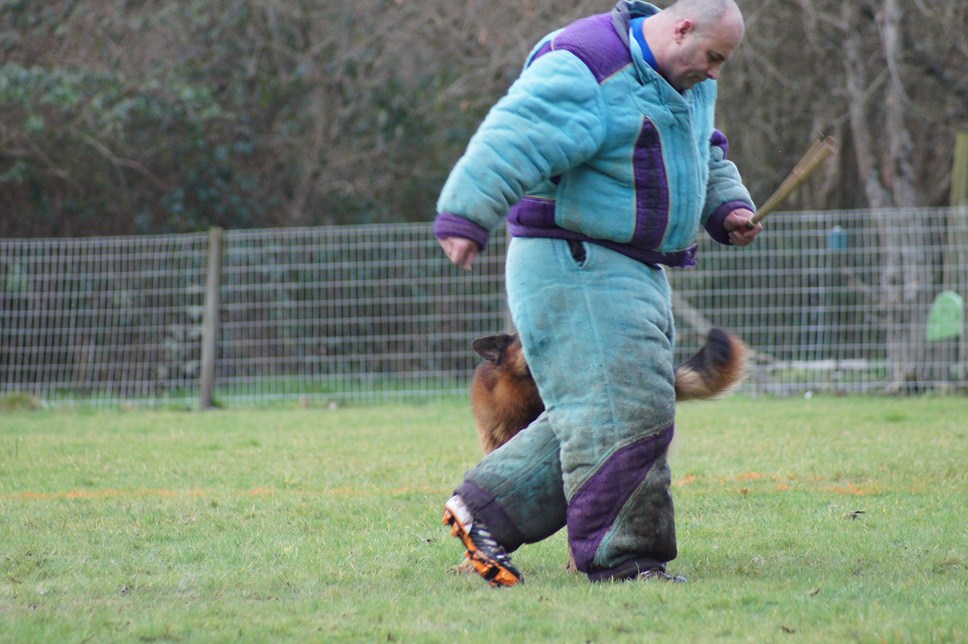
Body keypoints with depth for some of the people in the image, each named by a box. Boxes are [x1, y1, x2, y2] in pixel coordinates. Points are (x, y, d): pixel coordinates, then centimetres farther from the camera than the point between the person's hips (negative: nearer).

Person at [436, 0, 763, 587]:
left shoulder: (686, 84, 15)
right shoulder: (589, 71, -17)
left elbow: (705, 158, 32)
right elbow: (513, 141, -28)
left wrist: (727, 209, 13)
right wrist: (465, 217, -39)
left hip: (634, 272, 10)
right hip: (574, 268, -10)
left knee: (595, 416, 11)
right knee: (626, 412, -13)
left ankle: (486, 509, 17)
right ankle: (621, 559, -7)